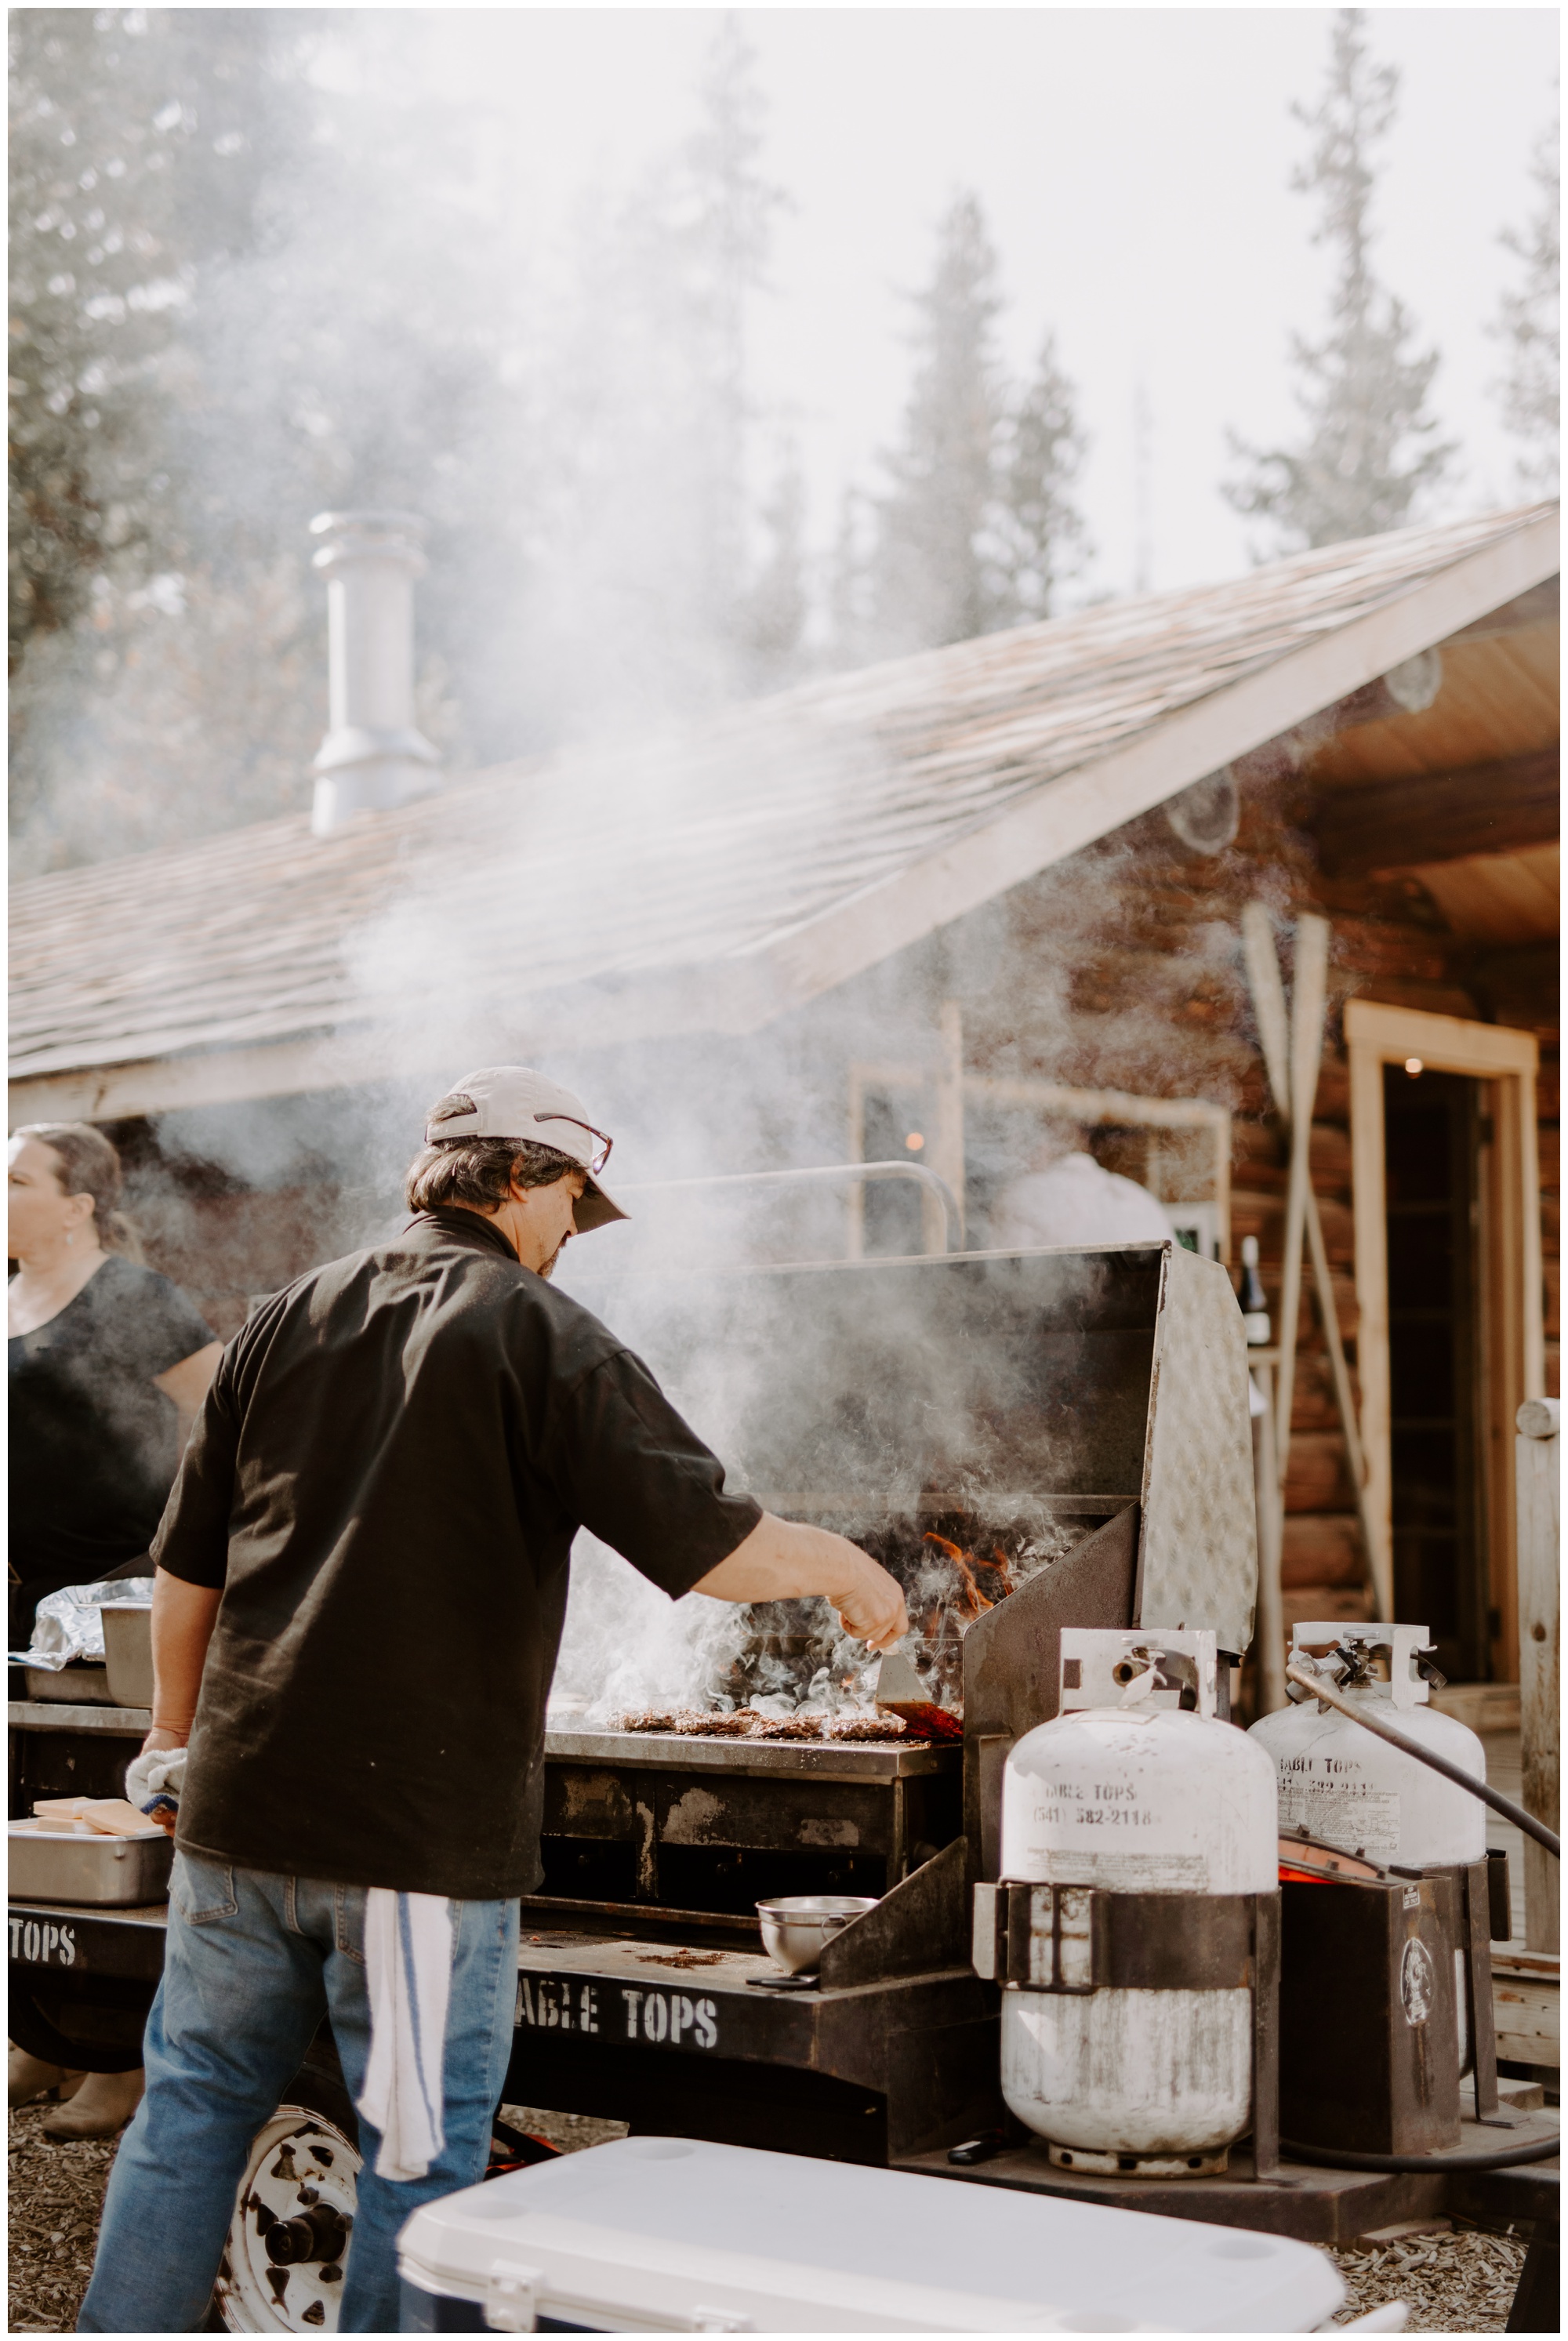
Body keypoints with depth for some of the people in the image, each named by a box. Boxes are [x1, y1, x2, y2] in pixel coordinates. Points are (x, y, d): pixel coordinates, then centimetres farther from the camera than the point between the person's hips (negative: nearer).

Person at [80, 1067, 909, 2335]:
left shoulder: (287, 1320, 9)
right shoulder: (545, 1338, -7)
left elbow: (188, 1570, 14)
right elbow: (715, 1546, -14)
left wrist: (179, 1737, 26)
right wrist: (844, 1566, 5)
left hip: (242, 1807, 6)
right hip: (426, 1829, -5)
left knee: (192, 2112, 18)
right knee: (424, 2154, 7)